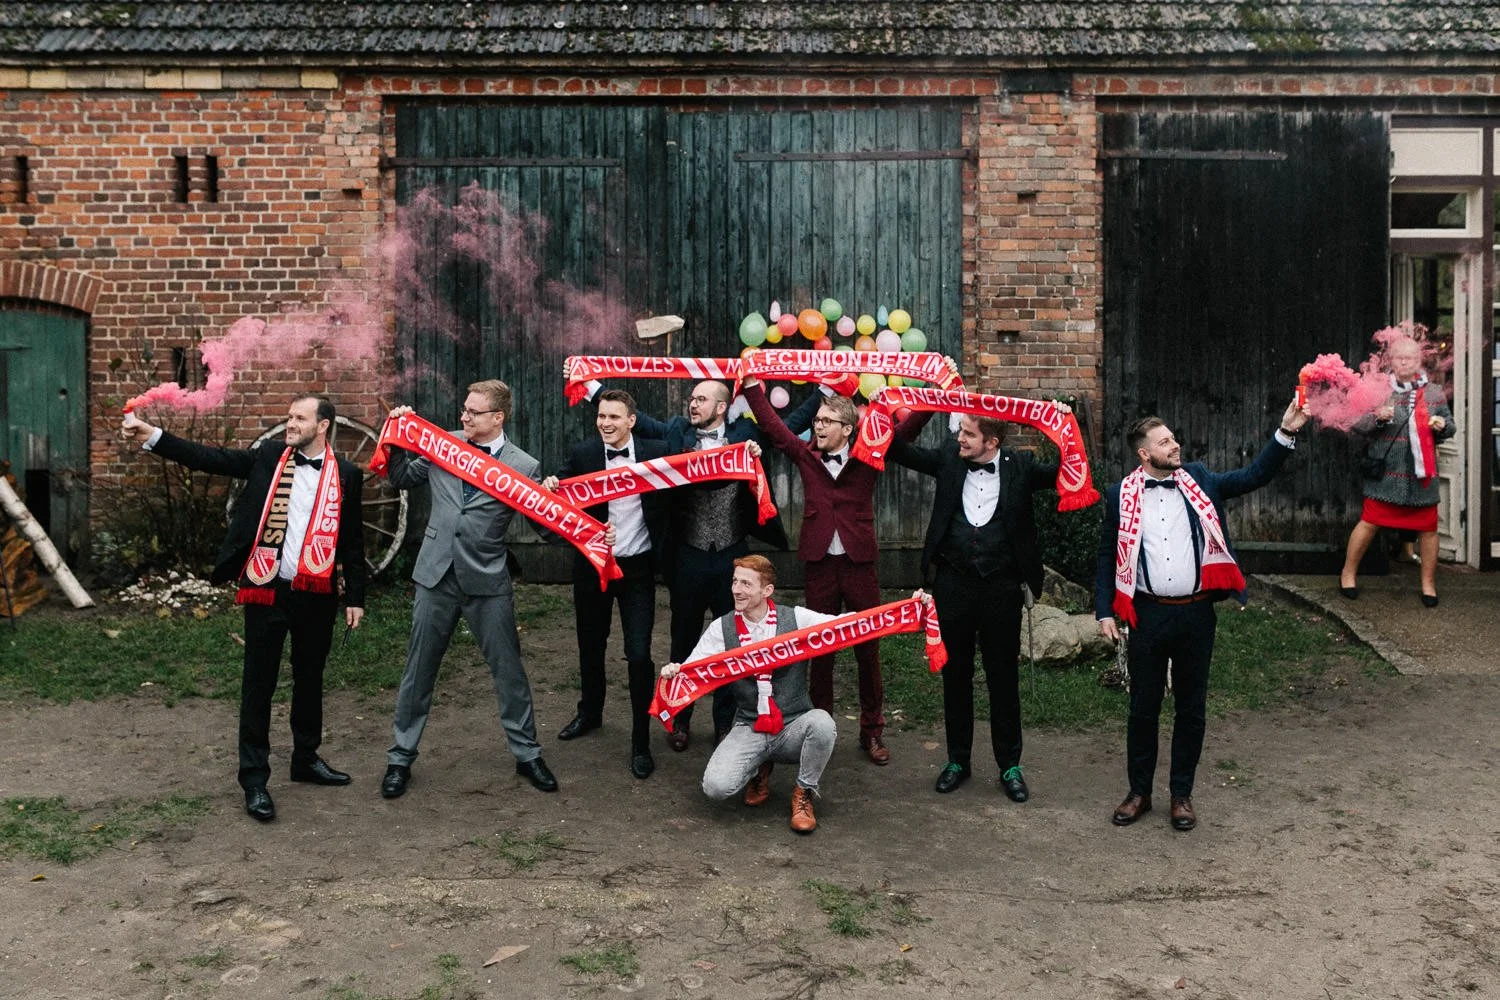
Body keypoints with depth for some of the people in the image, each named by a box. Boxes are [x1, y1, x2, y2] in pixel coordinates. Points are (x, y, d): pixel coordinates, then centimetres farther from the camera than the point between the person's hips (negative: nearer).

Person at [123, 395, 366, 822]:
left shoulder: (346, 475, 1)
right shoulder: (268, 457, 2)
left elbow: (353, 542, 4)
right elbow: (210, 458, -6)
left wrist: (355, 598, 4)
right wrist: (151, 436, -18)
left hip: (317, 594, 1)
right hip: (267, 591, -1)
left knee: (310, 679, 16)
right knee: (258, 684, 3)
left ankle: (306, 758, 33)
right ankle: (254, 779, 12)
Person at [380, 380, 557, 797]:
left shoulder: (524, 466, -5)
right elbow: (402, 478, 16)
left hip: (488, 582, -2)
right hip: (436, 576, 2)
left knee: (508, 670, 7)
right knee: (418, 671, 11)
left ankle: (527, 755, 24)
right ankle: (400, 758, 25)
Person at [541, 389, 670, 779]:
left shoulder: (655, 453, -6)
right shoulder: (582, 454, -3)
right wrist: (549, 488, -23)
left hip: (637, 567, -2)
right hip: (592, 565, 2)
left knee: (639, 654, -4)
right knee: (590, 646, 18)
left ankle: (641, 742, 9)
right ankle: (590, 713, 43)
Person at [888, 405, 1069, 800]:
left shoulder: (1019, 467, -2)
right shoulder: (949, 459, 2)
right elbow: (901, 453, 5)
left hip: (1001, 588, -2)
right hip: (953, 585, 2)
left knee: (1003, 677, 8)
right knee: (956, 674, 12)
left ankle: (1009, 765, 21)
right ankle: (958, 759, 26)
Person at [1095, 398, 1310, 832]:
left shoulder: (1199, 481, 5)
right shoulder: (1121, 495, -1)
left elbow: (1253, 476, -1)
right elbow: (1108, 557, 3)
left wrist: (1286, 432, -12)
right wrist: (1104, 611, -3)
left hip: (1196, 614, 1)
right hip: (1148, 614, -1)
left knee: (1191, 709, 10)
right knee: (1143, 708, 9)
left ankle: (1182, 794, 24)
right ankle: (1139, 792, 24)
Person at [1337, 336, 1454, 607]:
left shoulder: (1434, 392, 8)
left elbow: (1449, 428, 16)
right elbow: (1357, 425, -3)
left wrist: (1443, 425, -7)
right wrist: (1377, 417, -22)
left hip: (1423, 473, 3)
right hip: (1387, 473, -3)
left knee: (1428, 528, 7)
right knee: (1369, 522, 0)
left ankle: (1428, 583, 22)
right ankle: (1348, 573, 17)